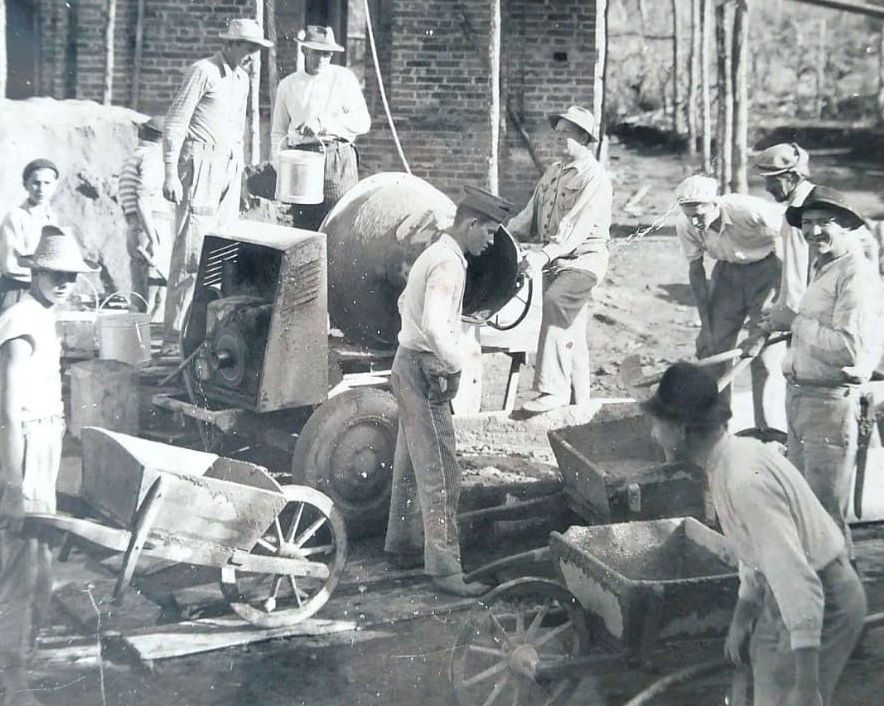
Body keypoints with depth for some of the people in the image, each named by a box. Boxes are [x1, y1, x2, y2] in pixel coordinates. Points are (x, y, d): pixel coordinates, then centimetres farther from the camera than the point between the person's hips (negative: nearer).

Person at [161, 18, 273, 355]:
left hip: (230, 167, 8)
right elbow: (175, 122, -10)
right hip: (201, 165, -8)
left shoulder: (242, 78, 16)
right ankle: (175, 334, -6)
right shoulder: (203, 71, -8)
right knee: (191, 250, -10)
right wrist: (171, 173, -16)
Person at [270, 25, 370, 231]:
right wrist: (281, 168, 4)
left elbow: (363, 121, -3)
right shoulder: (288, 85, 15)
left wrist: (323, 124, -15)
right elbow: (278, 131, 19)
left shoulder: (343, 78, 7)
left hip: (337, 160, -3)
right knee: (302, 227, 1)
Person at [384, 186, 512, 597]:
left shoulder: (435, 253, 15)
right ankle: (444, 566, -7)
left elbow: (405, 303, 28)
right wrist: (453, 365, -19)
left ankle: (403, 545, 30)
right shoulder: (449, 263, -18)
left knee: (412, 464, 18)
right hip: (425, 370, -11)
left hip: (409, 364, 11)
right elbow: (434, 324, -31)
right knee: (440, 471, -9)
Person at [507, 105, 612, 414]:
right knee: (569, 334, 11)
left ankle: (553, 389, -31)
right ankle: (578, 402, 22)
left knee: (554, 303, -31)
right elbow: (530, 215, 14)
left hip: (584, 257, -8)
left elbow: (577, 225, -23)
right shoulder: (552, 172, 15)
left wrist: (545, 255, -32)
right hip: (556, 260, 8)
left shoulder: (594, 176, -11)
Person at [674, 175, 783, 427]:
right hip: (727, 271, 4)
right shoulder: (685, 226, -18)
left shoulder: (749, 210, -32)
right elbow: (696, 270, -5)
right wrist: (705, 323, -7)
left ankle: (765, 430, 3)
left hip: (766, 268, -4)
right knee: (714, 347, -1)